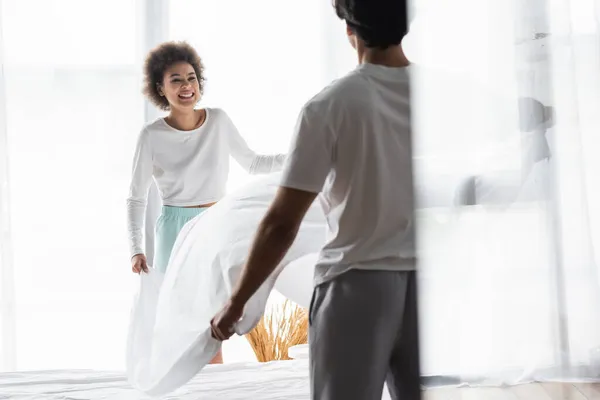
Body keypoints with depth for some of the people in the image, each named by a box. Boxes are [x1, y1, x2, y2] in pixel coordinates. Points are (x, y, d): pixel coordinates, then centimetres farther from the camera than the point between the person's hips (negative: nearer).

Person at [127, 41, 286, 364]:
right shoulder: (152, 136, -11)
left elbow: (252, 164, 9)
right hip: (176, 229, -3)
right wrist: (136, 250, -12)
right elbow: (136, 198, -3)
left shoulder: (219, 120, -4)